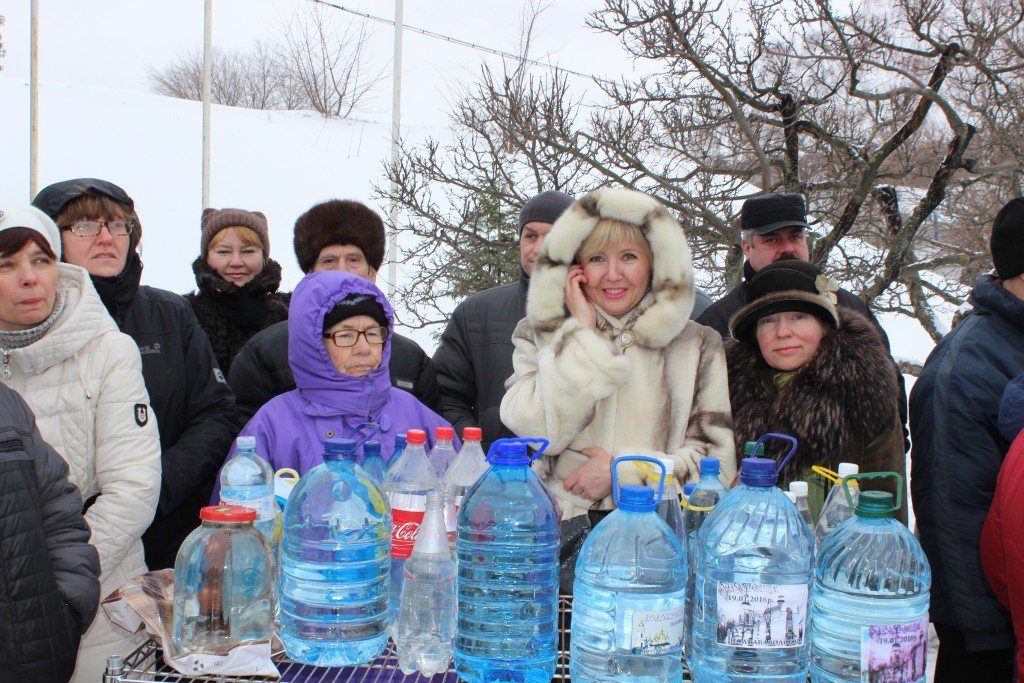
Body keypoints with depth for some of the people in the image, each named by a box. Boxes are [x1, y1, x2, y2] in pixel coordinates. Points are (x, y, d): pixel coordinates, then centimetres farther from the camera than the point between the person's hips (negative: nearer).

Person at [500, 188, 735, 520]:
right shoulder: (538, 336, 11)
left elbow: (720, 460, 5)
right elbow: (541, 433, -5)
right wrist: (583, 332, -3)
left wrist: (623, 470, -5)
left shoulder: (698, 345, 9)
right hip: (561, 526, 0)